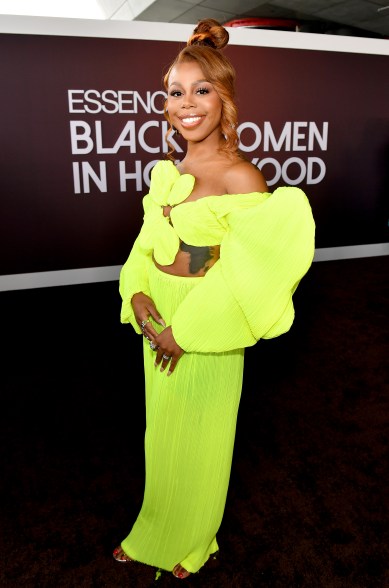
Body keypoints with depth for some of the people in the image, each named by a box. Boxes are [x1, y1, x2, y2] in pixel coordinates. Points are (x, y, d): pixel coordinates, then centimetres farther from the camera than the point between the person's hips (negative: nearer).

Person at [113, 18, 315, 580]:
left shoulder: (240, 177, -18)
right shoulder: (165, 170, 4)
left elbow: (244, 275, -21)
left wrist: (186, 332, -17)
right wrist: (136, 293, -5)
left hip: (206, 332, -6)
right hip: (159, 325, 7)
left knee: (197, 439, 15)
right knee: (160, 432, 23)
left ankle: (192, 542, 47)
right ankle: (155, 530, 52)